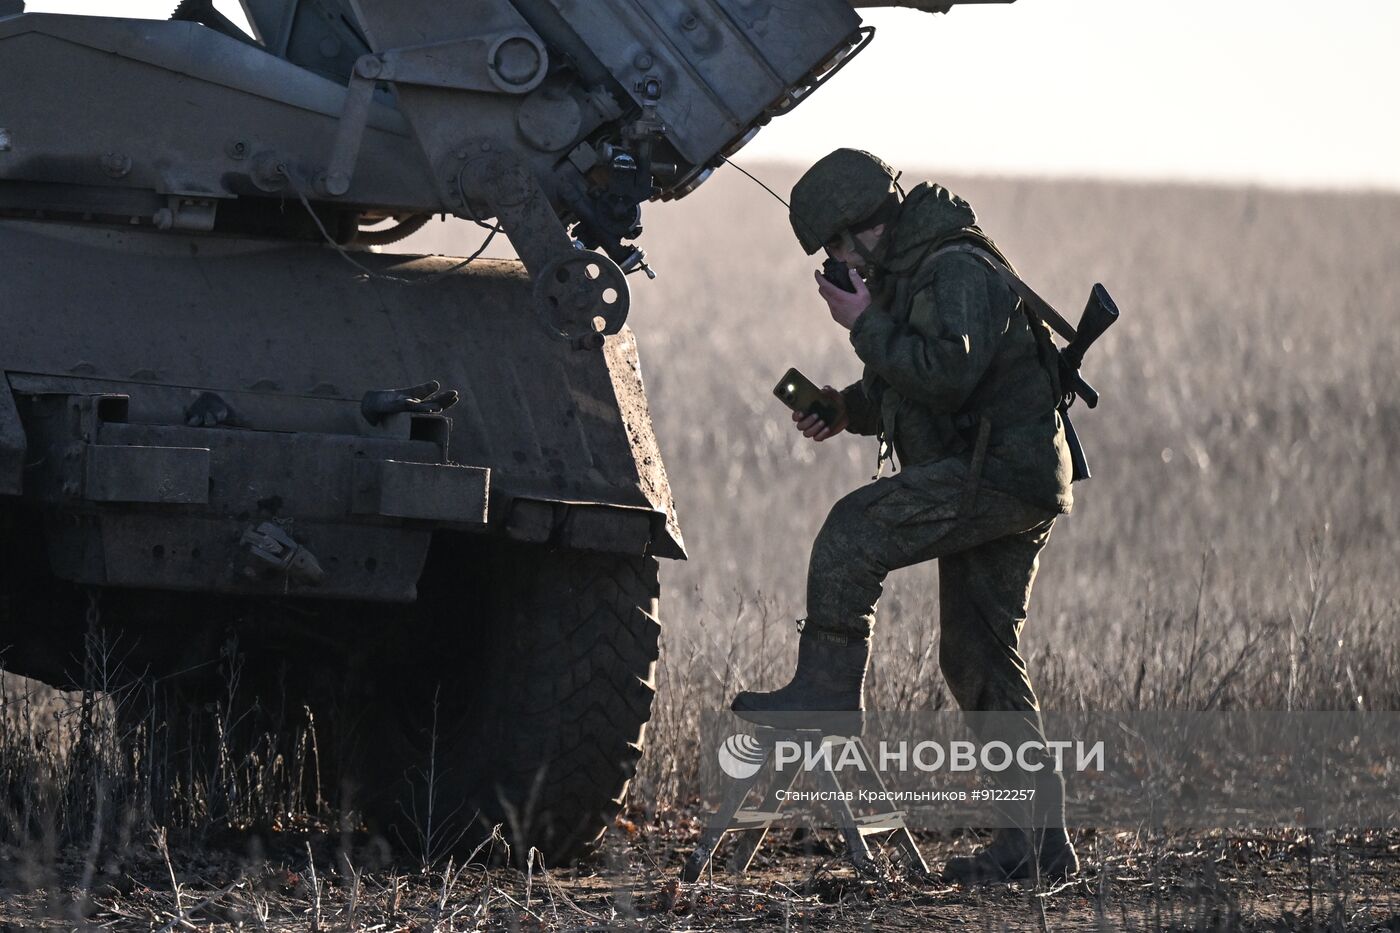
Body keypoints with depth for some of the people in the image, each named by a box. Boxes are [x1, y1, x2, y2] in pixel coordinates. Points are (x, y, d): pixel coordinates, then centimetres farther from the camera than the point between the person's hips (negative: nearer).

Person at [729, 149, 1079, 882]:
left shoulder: (960, 271, -14)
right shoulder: (912, 271, 17)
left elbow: (947, 373, -27)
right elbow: (908, 385, 27)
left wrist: (866, 325, -18)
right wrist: (847, 409, 8)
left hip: (1004, 470, -10)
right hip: (997, 481, 10)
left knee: (854, 531, -19)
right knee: (978, 658, 8)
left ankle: (827, 694, -15)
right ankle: (1037, 840, 7)